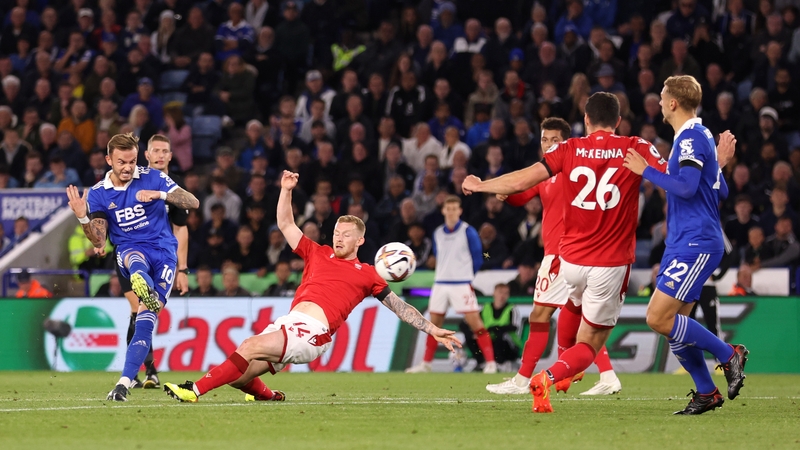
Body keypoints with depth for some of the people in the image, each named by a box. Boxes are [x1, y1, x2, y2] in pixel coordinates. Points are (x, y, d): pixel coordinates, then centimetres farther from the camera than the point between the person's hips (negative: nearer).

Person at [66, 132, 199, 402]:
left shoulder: (153, 178, 3)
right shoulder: (98, 194, 7)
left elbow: (193, 203, -1)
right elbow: (99, 240, 4)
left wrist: (161, 194, -16)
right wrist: (82, 217, -14)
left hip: (164, 251, 0)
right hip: (129, 249, 0)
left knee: (146, 320, -15)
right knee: (134, 259, -40)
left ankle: (124, 384, -19)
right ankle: (147, 291, -76)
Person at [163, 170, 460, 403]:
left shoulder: (367, 274, 14)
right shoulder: (317, 254, 24)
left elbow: (399, 306, 16)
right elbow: (286, 224, 27)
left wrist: (432, 330, 10)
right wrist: (286, 190, 15)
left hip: (312, 332, -5)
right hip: (288, 322, 5)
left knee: (250, 348, -25)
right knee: (240, 377, -8)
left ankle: (196, 389, -29)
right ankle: (271, 398, 23)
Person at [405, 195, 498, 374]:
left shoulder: (468, 232, -5)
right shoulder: (438, 233, 11)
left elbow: (477, 258, 0)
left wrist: (466, 276, 3)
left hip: (462, 284, -5)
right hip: (440, 283, 5)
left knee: (474, 321, -12)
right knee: (434, 323, 9)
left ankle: (490, 362, -10)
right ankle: (425, 364, 19)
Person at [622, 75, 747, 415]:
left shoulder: (692, 137, -13)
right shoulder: (701, 137, 18)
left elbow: (686, 187, -25)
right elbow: (721, 192, 21)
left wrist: (646, 171, -16)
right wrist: (720, 163, 35)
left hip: (696, 244, -10)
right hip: (683, 243, 10)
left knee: (659, 319, -16)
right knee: (672, 324, 8)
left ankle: (729, 355, -6)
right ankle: (706, 392, 13)